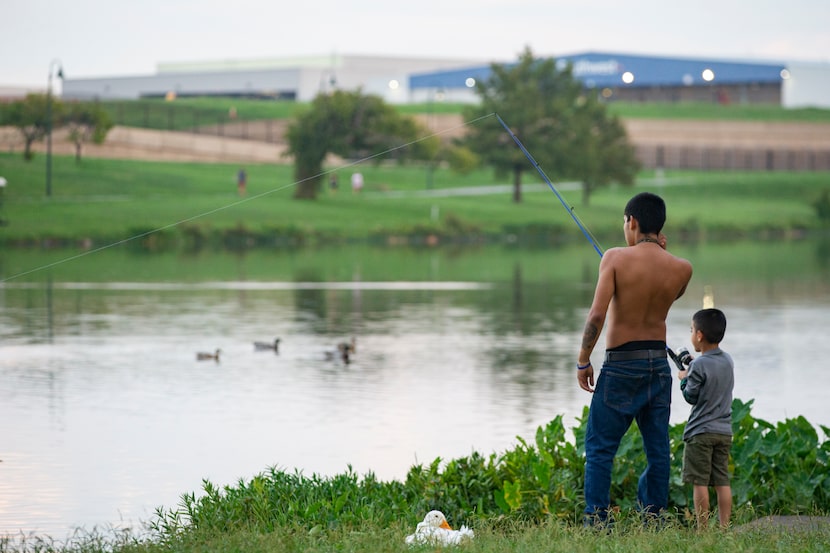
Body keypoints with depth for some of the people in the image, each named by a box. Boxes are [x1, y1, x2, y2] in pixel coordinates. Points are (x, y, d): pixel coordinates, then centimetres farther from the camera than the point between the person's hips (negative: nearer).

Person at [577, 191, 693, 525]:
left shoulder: (616, 259, -11)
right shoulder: (681, 269, -1)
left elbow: (597, 314, -16)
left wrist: (583, 361, -7)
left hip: (621, 363, -4)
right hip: (659, 363, 4)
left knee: (600, 447, 3)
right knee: (657, 447, 11)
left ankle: (597, 519, -1)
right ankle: (654, 517, 12)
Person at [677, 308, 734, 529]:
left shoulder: (699, 365, -14)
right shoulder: (728, 361, 8)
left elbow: (691, 396, -9)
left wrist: (684, 379, 8)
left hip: (701, 432, -6)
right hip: (724, 431, 6)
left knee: (700, 482, -2)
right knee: (722, 482, 7)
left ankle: (703, 528, -4)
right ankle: (725, 527, 6)